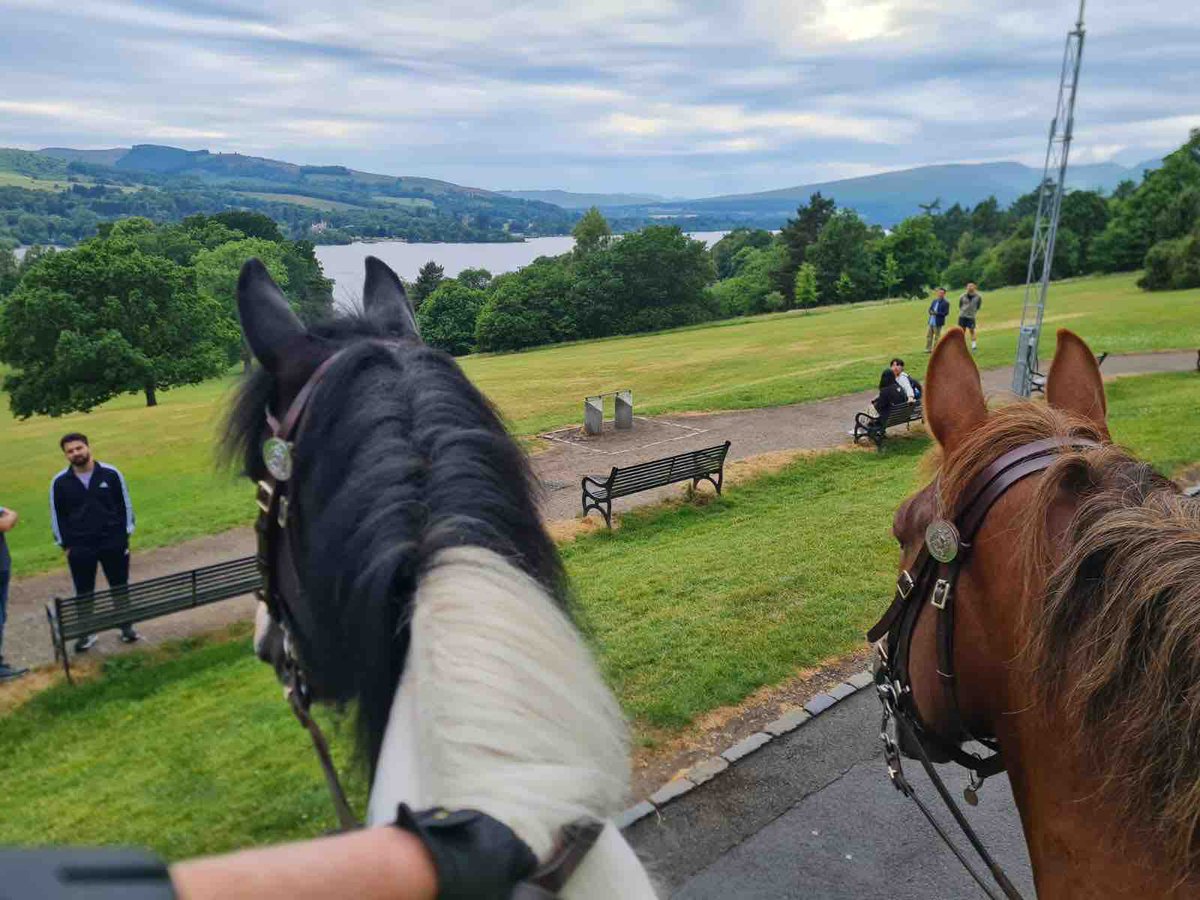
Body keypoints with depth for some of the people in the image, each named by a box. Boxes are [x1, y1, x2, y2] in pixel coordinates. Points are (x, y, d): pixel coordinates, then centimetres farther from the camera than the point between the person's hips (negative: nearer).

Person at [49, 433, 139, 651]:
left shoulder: (110, 473, -5)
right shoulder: (59, 482, -3)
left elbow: (125, 504, 2)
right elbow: (57, 515, 5)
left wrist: (125, 535, 1)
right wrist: (65, 545, 3)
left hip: (113, 543, -1)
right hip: (79, 548, 1)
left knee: (120, 587, 9)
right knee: (84, 592, 9)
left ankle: (126, 627, 22)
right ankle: (86, 633, 21)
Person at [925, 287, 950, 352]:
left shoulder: (946, 303, -8)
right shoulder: (935, 300, 12)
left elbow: (946, 313, -13)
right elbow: (930, 309, 16)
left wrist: (937, 313, -21)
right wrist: (931, 312, -7)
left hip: (938, 322, -7)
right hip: (931, 321, 7)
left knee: (937, 336, 1)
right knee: (929, 335, 10)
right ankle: (928, 348, 18)